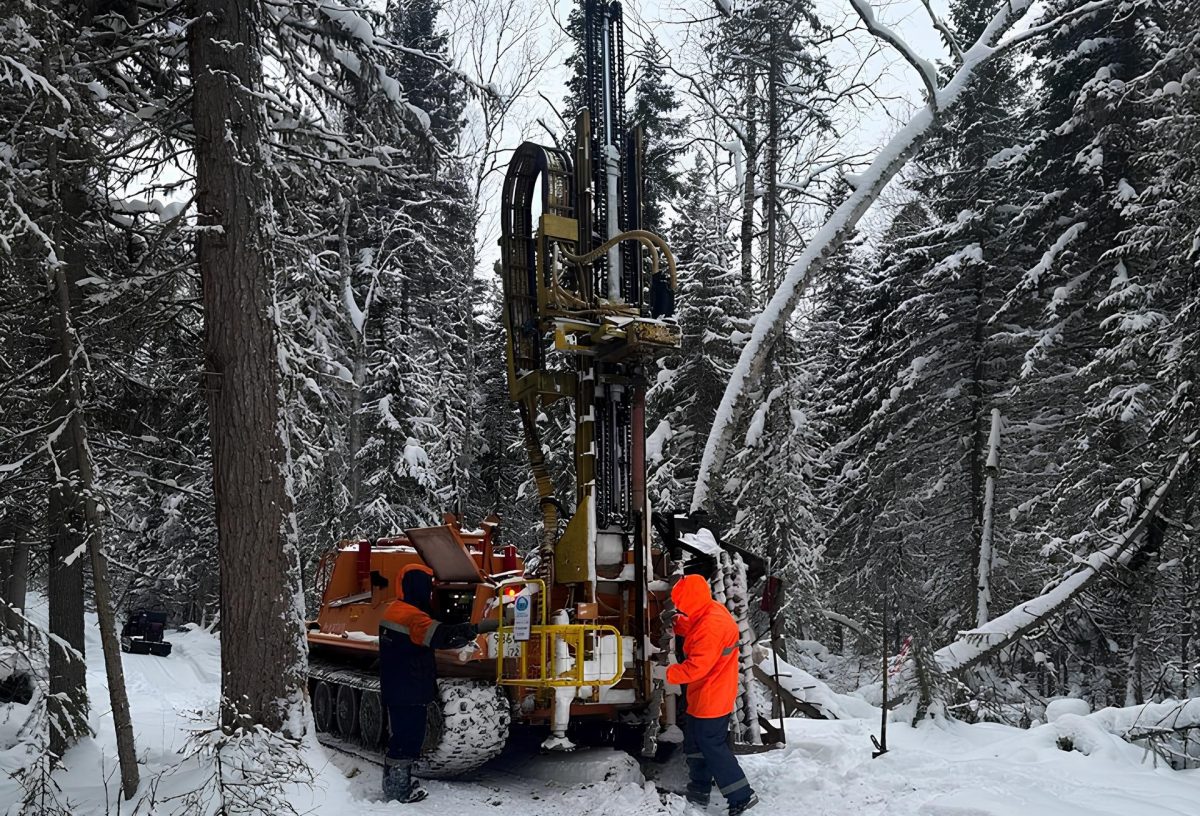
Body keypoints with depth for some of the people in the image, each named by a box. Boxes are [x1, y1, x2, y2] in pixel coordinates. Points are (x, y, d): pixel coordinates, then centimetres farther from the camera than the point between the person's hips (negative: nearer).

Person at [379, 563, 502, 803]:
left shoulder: (396, 611, 12)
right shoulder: (411, 615, -21)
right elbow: (441, 635, -33)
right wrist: (478, 628, -36)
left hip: (398, 690, 10)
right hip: (409, 691, -10)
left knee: (403, 735, 20)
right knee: (409, 736, -1)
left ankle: (396, 781, 30)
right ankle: (399, 789, 7)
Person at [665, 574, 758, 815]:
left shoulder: (711, 626, -29)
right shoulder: (710, 611, 1)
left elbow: (697, 666, -29)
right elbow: (691, 627, 20)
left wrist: (669, 674, -15)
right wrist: (674, 623, 2)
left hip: (711, 699, -10)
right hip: (704, 697, 10)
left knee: (713, 747, 0)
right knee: (695, 742, 20)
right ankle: (698, 792, 33)